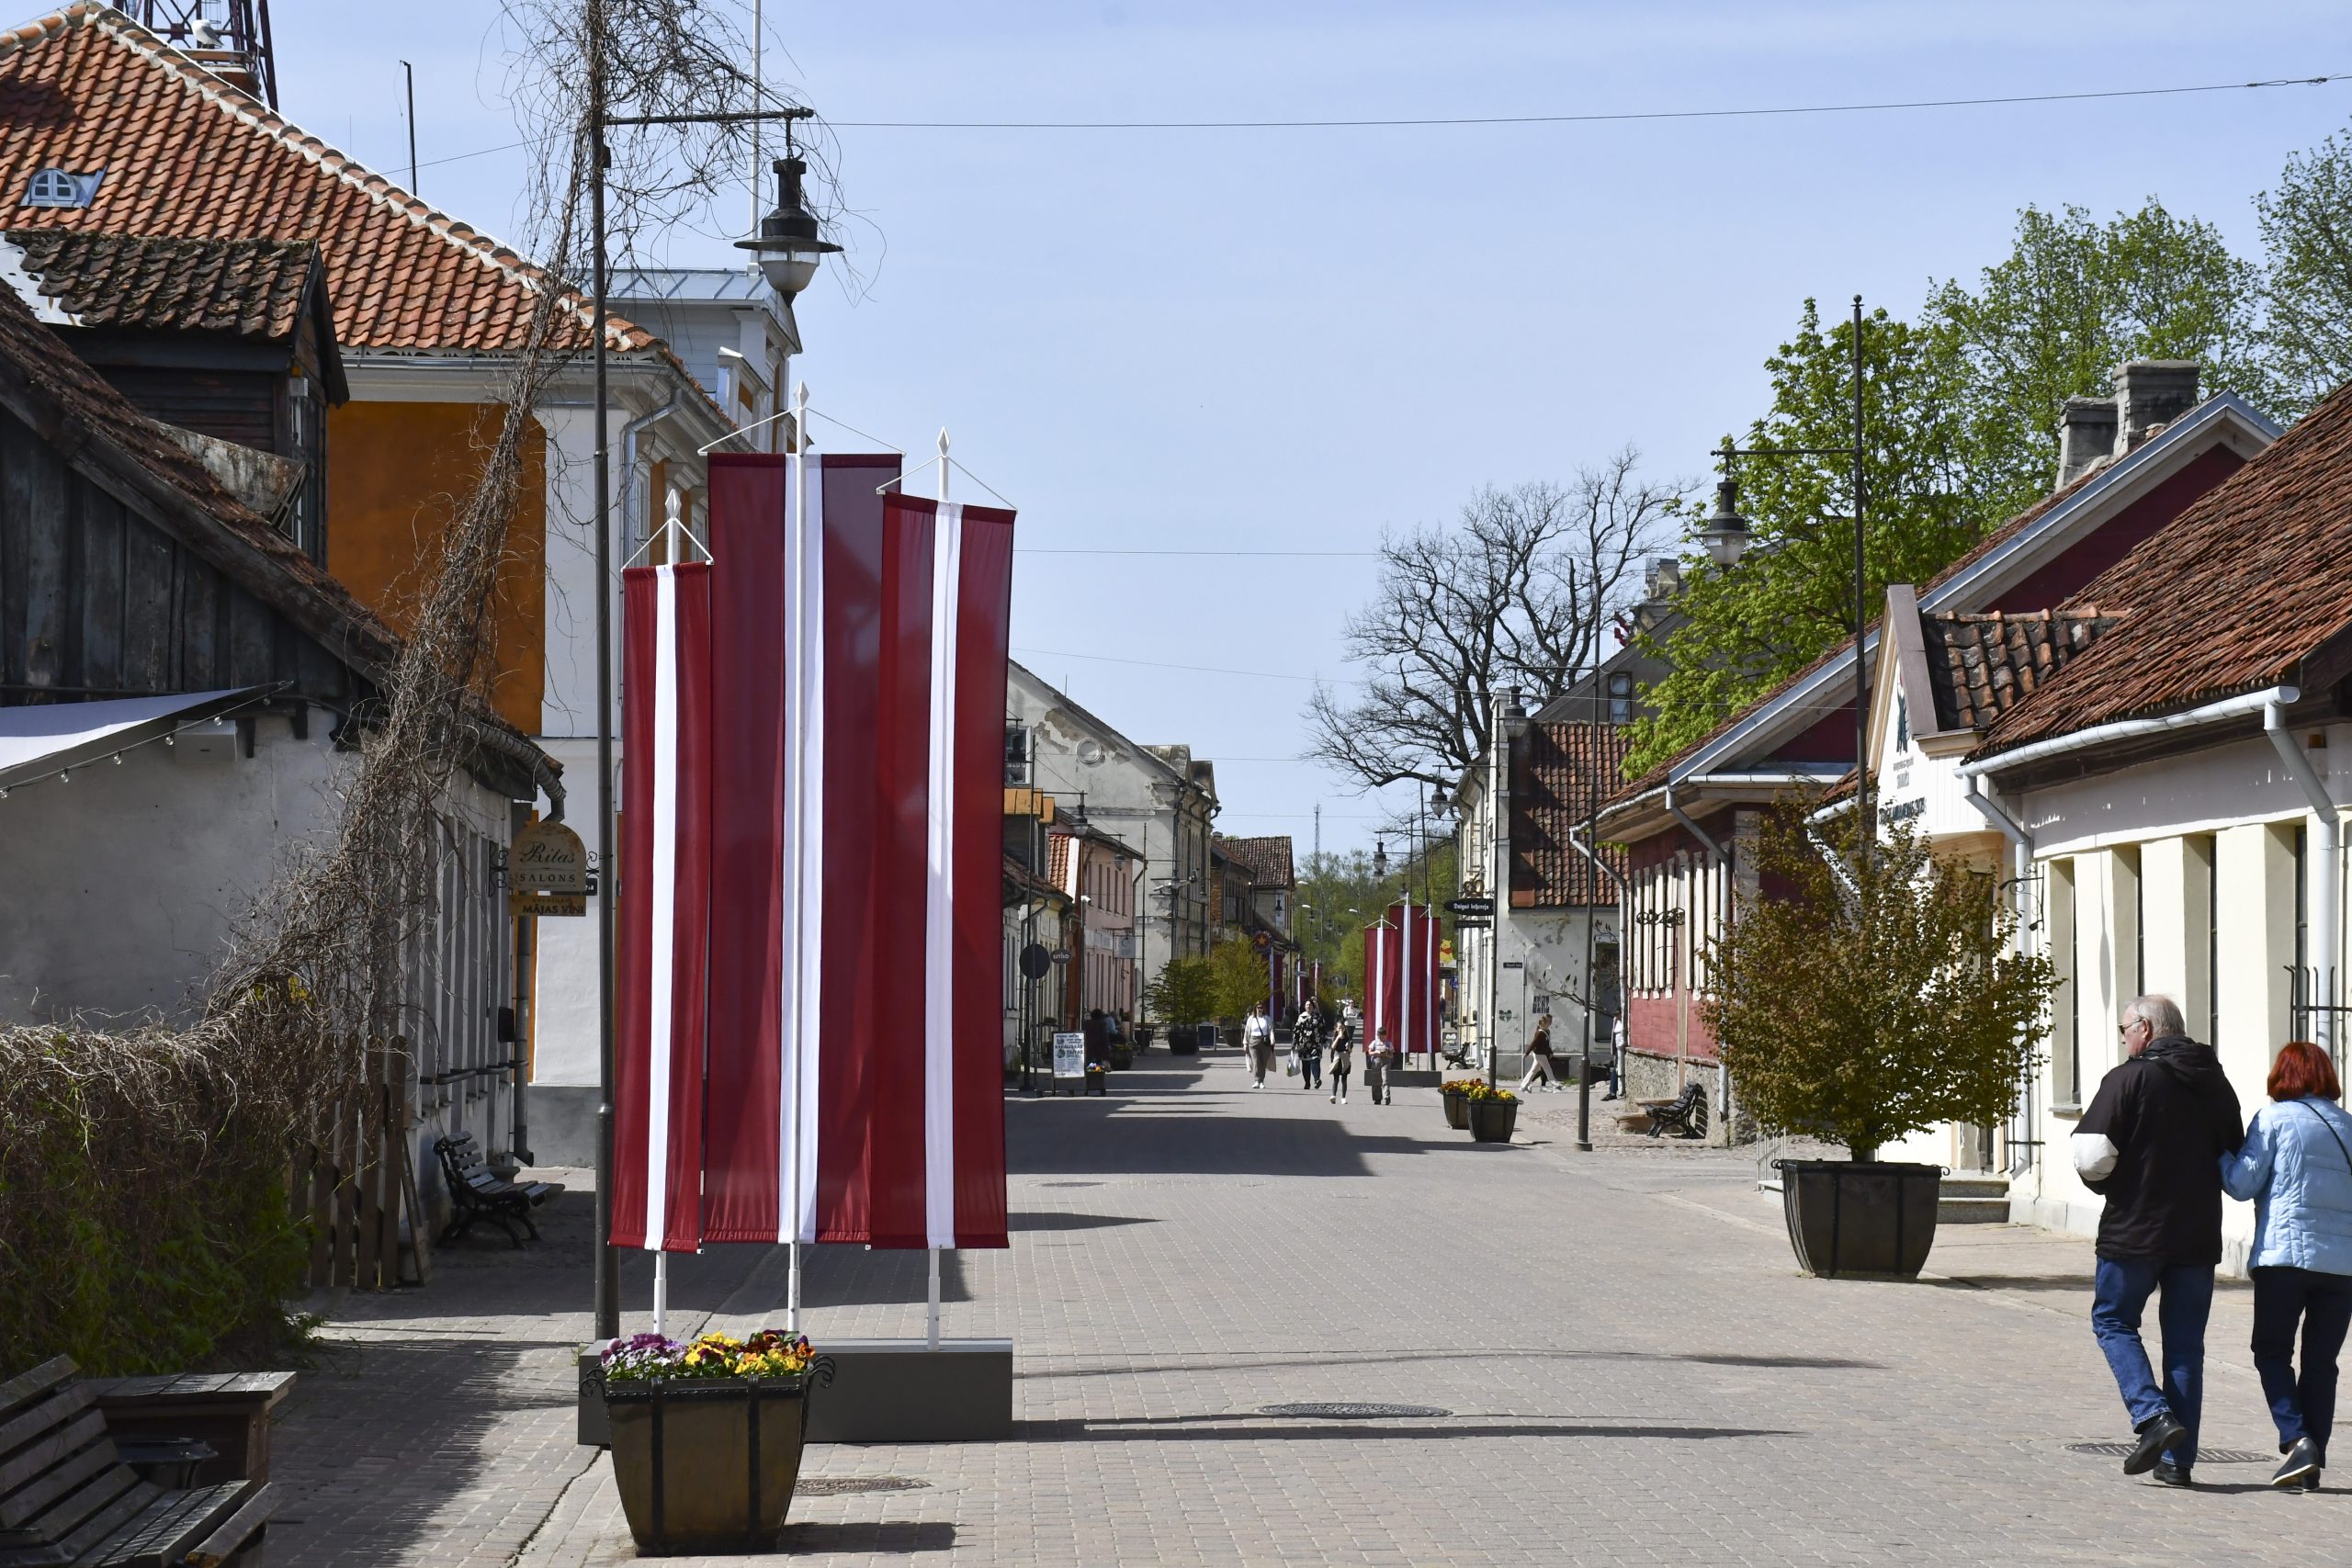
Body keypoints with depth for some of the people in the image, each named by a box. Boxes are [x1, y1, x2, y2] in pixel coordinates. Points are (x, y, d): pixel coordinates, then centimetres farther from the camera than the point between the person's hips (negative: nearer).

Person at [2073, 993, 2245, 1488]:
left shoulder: (2129, 1079, -10)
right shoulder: (2216, 1084, 10)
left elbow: (2091, 1158, -15)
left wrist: (2108, 1186, 5)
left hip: (2134, 1231, -5)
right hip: (2199, 1236, 5)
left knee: (2113, 1321, 11)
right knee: (2185, 1342, 10)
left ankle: (2154, 1416, -9)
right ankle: (2177, 1458, 9)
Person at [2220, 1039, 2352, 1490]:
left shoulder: (2273, 1118, -1)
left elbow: (2242, 1183, -3)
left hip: (2286, 1253, -4)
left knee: (2272, 1351, 8)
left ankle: (2296, 1438, -11)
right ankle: (2312, 1464, 5)